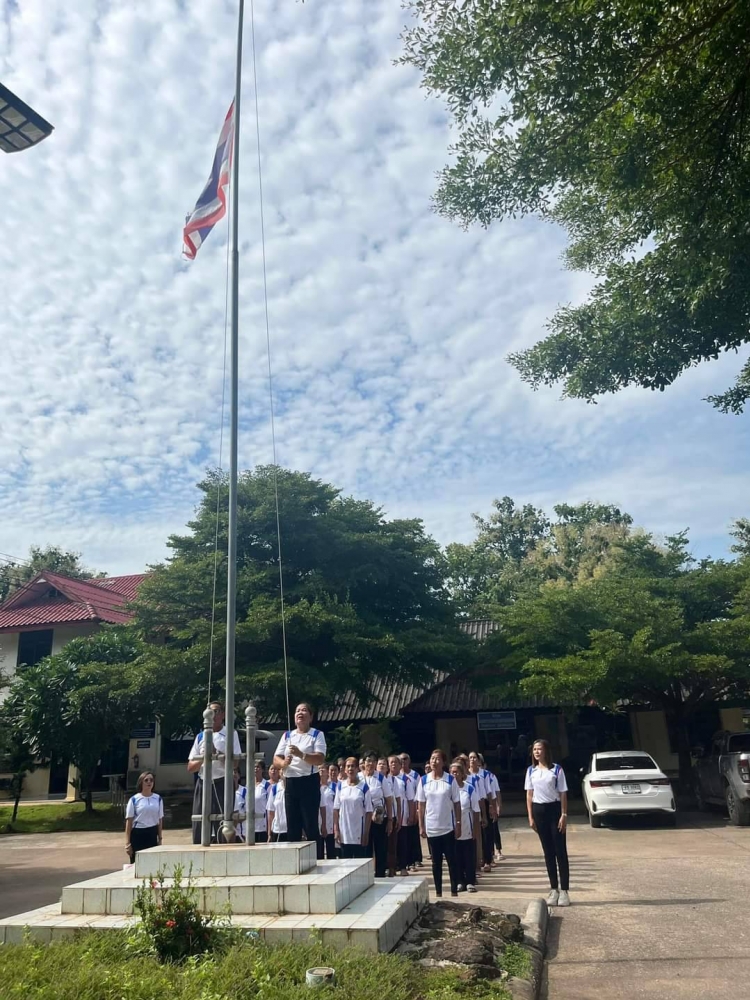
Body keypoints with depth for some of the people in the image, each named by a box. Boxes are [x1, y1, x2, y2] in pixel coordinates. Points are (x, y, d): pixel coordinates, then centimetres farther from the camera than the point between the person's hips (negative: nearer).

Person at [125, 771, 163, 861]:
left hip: (152, 834, 3)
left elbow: (160, 819, 9)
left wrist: (160, 838, 7)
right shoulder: (134, 799, -5)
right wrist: (127, 843, -7)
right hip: (137, 834, -2)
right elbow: (129, 821, -5)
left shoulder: (158, 799, 4)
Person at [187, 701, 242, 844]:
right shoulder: (200, 736, 14)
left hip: (222, 784, -4)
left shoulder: (230, 734, 3)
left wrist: (217, 753, -18)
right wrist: (203, 758, -8)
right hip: (203, 784, 4)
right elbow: (190, 768, 11)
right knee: (199, 829, 4)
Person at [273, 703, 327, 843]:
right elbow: (276, 759, 8)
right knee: (292, 825, 8)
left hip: (309, 782, -5)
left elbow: (320, 759, -14)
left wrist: (301, 754, -28)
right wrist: (283, 763, -15)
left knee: (310, 824, -3)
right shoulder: (287, 735, 13)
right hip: (290, 783, 5)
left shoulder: (317, 735, -1)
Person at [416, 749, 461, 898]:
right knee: (436, 861, 10)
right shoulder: (423, 781, -2)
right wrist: (421, 826, -1)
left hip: (448, 827, -1)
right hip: (431, 828, 2)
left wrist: (458, 824, -5)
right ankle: (438, 891, 20)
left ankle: (454, 890, 15)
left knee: (451, 860, 5)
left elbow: (457, 804, -3)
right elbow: (421, 804, 2)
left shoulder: (450, 780, -6)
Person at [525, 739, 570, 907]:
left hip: (554, 809, -3)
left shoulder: (557, 769, -5)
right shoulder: (531, 771, 5)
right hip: (539, 810, 3)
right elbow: (529, 795, 8)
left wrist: (564, 815, -9)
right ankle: (554, 889, 16)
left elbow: (563, 794, -3)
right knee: (548, 852, 9)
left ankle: (564, 890, 4)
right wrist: (530, 817, 3)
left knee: (560, 851, -1)